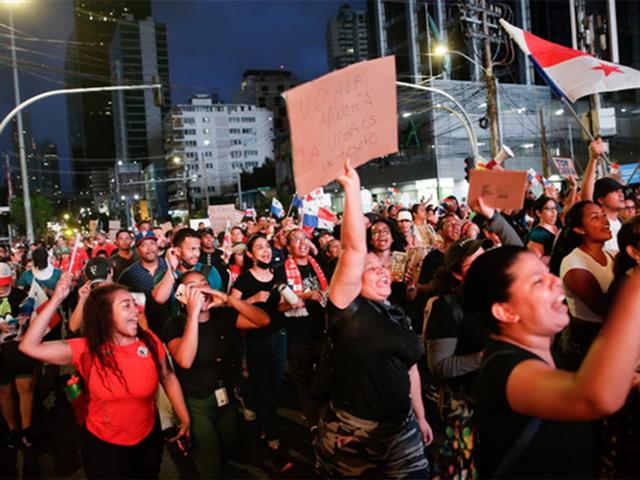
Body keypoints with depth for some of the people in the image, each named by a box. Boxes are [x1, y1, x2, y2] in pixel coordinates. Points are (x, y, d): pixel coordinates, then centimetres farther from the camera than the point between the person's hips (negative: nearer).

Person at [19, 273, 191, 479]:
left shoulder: (150, 341, -15)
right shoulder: (85, 350, -17)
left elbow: (167, 376, 0)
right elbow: (29, 346, -22)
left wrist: (184, 418, -3)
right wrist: (56, 299, -28)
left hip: (148, 439, 2)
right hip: (102, 445, -2)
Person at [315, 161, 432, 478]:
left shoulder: (399, 317, 9)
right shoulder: (349, 309, -11)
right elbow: (354, 249, -22)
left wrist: (420, 416, 19)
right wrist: (352, 189, -26)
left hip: (401, 427, 6)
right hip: (352, 430, -5)